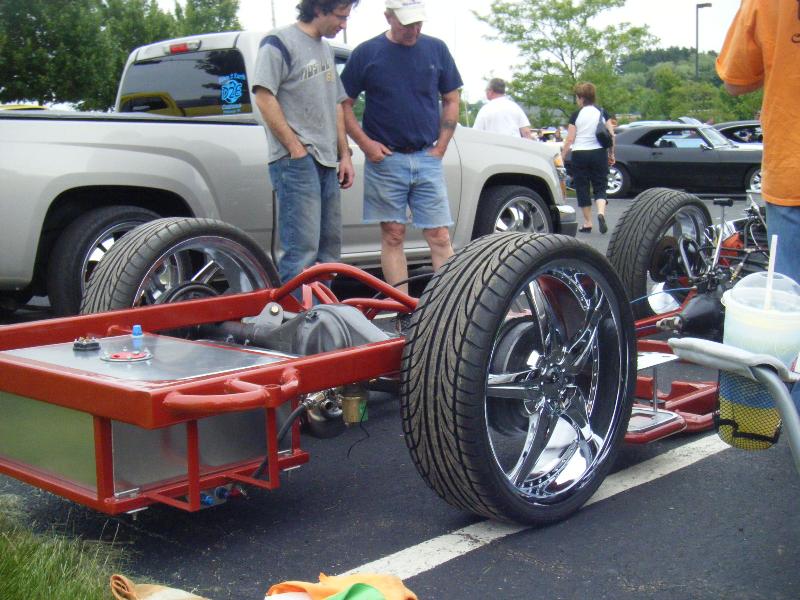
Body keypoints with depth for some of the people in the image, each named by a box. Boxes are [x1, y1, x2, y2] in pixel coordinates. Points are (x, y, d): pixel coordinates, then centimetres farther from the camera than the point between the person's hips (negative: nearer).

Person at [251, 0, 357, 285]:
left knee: (329, 248, 11)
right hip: (296, 162, -9)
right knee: (302, 251, -14)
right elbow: (265, 99, -13)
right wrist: (296, 149, -15)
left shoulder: (326, 49, 21)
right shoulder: (280, 42, -5)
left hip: (327, 162, 9)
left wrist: (344, 155, 16)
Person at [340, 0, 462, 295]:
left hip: (427, 159, 2)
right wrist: (365, 143, -7)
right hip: (385, 158, -1)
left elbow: (451, 100, 13)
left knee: (440, 237, -2)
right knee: (393, 236, 2)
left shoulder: (436, 49, 8)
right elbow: (343, 104, 4)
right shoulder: (367, 53, 2)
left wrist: (440, 147, 4)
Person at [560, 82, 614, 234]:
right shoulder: (602, 113, 3)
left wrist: (562, 157, 0)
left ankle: (587, 223, 9)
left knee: (582, 188, 7)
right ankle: (601, 212, -18)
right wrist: (611, 154, 13)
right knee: (600, 186, 9)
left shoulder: (576, 115, -5)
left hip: (580, 154, -2)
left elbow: (569, 139, -7)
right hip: (599, 153, 2)